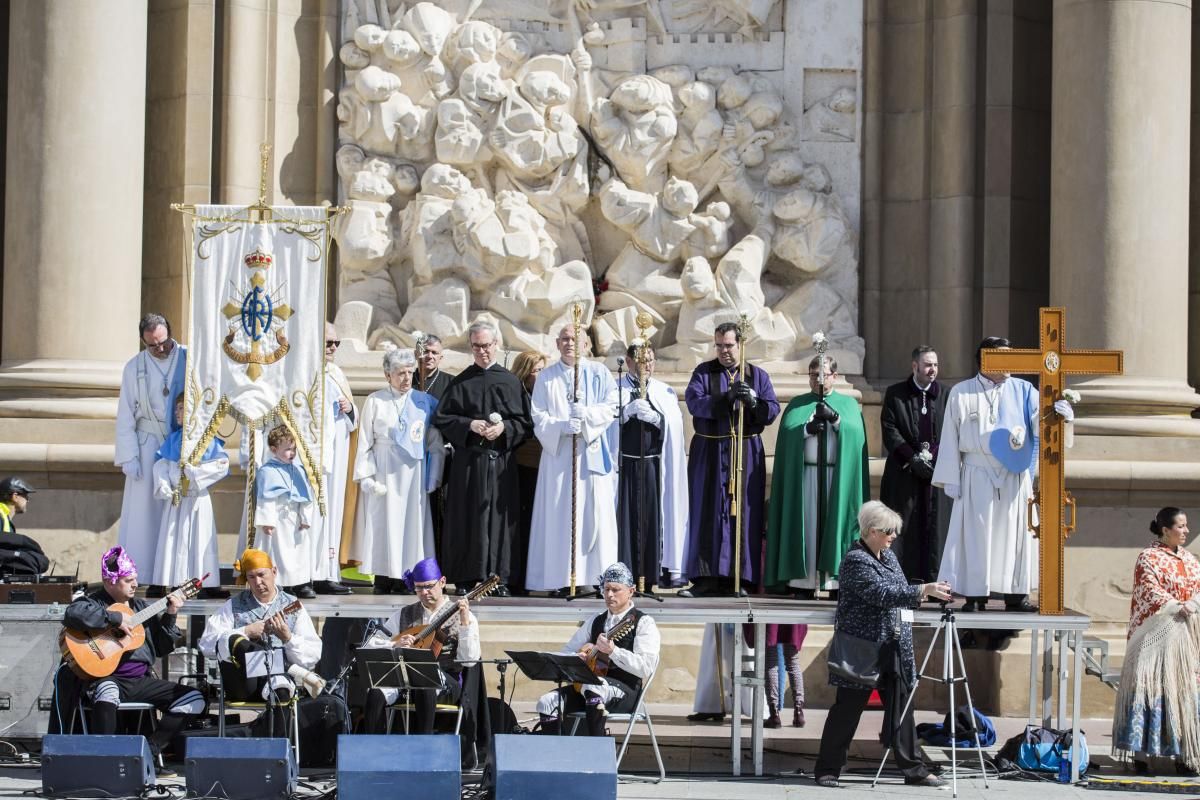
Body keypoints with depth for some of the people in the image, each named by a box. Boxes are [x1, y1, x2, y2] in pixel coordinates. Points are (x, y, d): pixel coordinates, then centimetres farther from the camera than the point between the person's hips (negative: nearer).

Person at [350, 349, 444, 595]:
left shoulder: (425, 402, 6)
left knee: (411, 520, 0)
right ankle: (382, 580, 3)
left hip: (414, 471, 2)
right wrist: (366, 476, -5)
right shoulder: (375, 401, 2)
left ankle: (402, 579, 4)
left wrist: (433, 478, -1)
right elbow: (365, 442, 2)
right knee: (383, 521, -2)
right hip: (383, 471, -1)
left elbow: (435, 443, 6)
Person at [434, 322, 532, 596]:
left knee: (499, 516, -2)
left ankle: (499, 578, 2)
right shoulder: (461, 383, 7)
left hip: (501, 461, 0)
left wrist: (504, 428, -11)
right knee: (468, 517, -1)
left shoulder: (510, 382, 8)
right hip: (467, 461, 0)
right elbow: (442, 419, 4)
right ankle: (466, 578, 2)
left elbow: (525, 422, 6)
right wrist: (469, 425, -10)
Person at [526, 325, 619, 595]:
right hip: (558, 453, 0)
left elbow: (611, 406, 2)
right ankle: (562, 578, -4)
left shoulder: (598, 373, 10)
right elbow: (539, 416, 3)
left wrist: (587, 414, -16)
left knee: (596, 511, -5)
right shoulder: (546, 377, 11)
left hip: (592, 453, 0)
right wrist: (562, 425, -15)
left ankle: (597, 575, -3)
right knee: (559, 515, -5)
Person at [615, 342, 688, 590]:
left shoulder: (665, 392, 13)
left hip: (653, 464, 1)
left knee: (653, 516, -2)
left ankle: (652, 575, 3)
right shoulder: (616, 390, 8)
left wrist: (654, 417, -15)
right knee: (627, 516, -4)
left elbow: (674, 427, 2)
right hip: (625, 464, -1)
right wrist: (628, 411, -17)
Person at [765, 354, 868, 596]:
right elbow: (787, 431, -1)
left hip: (839, 476, 0)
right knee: (806, 526, -4)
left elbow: (855, 431, -5)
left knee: (834, 525, -4)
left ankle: (835, 580, -3)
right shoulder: (798, 404, 14)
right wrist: (807, 428, -18)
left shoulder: (848, 403, 12)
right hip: (804, 475, 0)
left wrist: (834, 417, -20)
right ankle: (804, 582, -3)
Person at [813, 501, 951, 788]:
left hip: (894, 647, 8)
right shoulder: (856, 560, -14)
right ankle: (827, 769, 8)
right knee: (847, 709, -1)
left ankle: (913, 769, 11)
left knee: (901, 707, 7)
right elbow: (883, 594, -25)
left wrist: (920, 594, 7)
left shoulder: (889, 556, 13)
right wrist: (923, 590, -29)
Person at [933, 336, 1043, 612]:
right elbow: (950, 438, 2)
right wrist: (951, 480, -2)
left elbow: (1039, 415, -9)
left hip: (1015, 478, 2)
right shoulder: (961, 394, 2)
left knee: (1014, 534, 3)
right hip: (977, 477, -2)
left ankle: (1015, 595, 8)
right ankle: (975, 596, 2)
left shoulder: (1022, 390, 7)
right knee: (976, 535, -2)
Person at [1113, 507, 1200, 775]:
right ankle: (1141, 752, -5)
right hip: (1155, 637, -6)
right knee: (1150, 688, -7)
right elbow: (1150, 591, -14)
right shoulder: (1148, 558, -4)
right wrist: (1178, 607, -28)